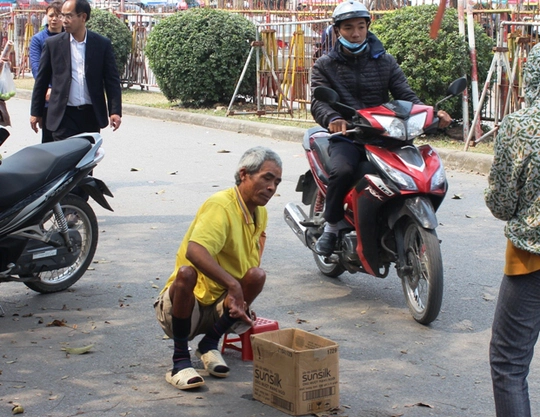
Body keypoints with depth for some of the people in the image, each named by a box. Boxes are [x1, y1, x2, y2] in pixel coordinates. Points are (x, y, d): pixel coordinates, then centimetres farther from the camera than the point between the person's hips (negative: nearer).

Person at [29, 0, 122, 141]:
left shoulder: (102, 44, 2)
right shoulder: (53, 44, 2)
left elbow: (112, 80, 1)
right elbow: (41, 80, 7)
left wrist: (115, 111, -7)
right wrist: (35, 112, 7)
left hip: (92, 115, 1)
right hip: (64, 115, -1)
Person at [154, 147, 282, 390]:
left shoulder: (260, 214, 6)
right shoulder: (221, 205, -20)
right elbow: (194, 251, -38)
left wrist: (243, 301, 6)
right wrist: (233, 285, -46)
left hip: (220, 308, 6)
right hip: (185, 304, -6)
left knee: (257, 276, -22)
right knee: (186, 272, -38)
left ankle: (210, 343, -4)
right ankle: (180, 359, -22)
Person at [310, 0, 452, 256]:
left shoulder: (385, 62, 14)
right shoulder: (325, 65, 8)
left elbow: (406, 95, 5)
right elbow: (319, 102, -7)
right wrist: (333, 119, -32)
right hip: (345, 136, -2)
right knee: (342, 170, -35)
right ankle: (331, 226, -12)